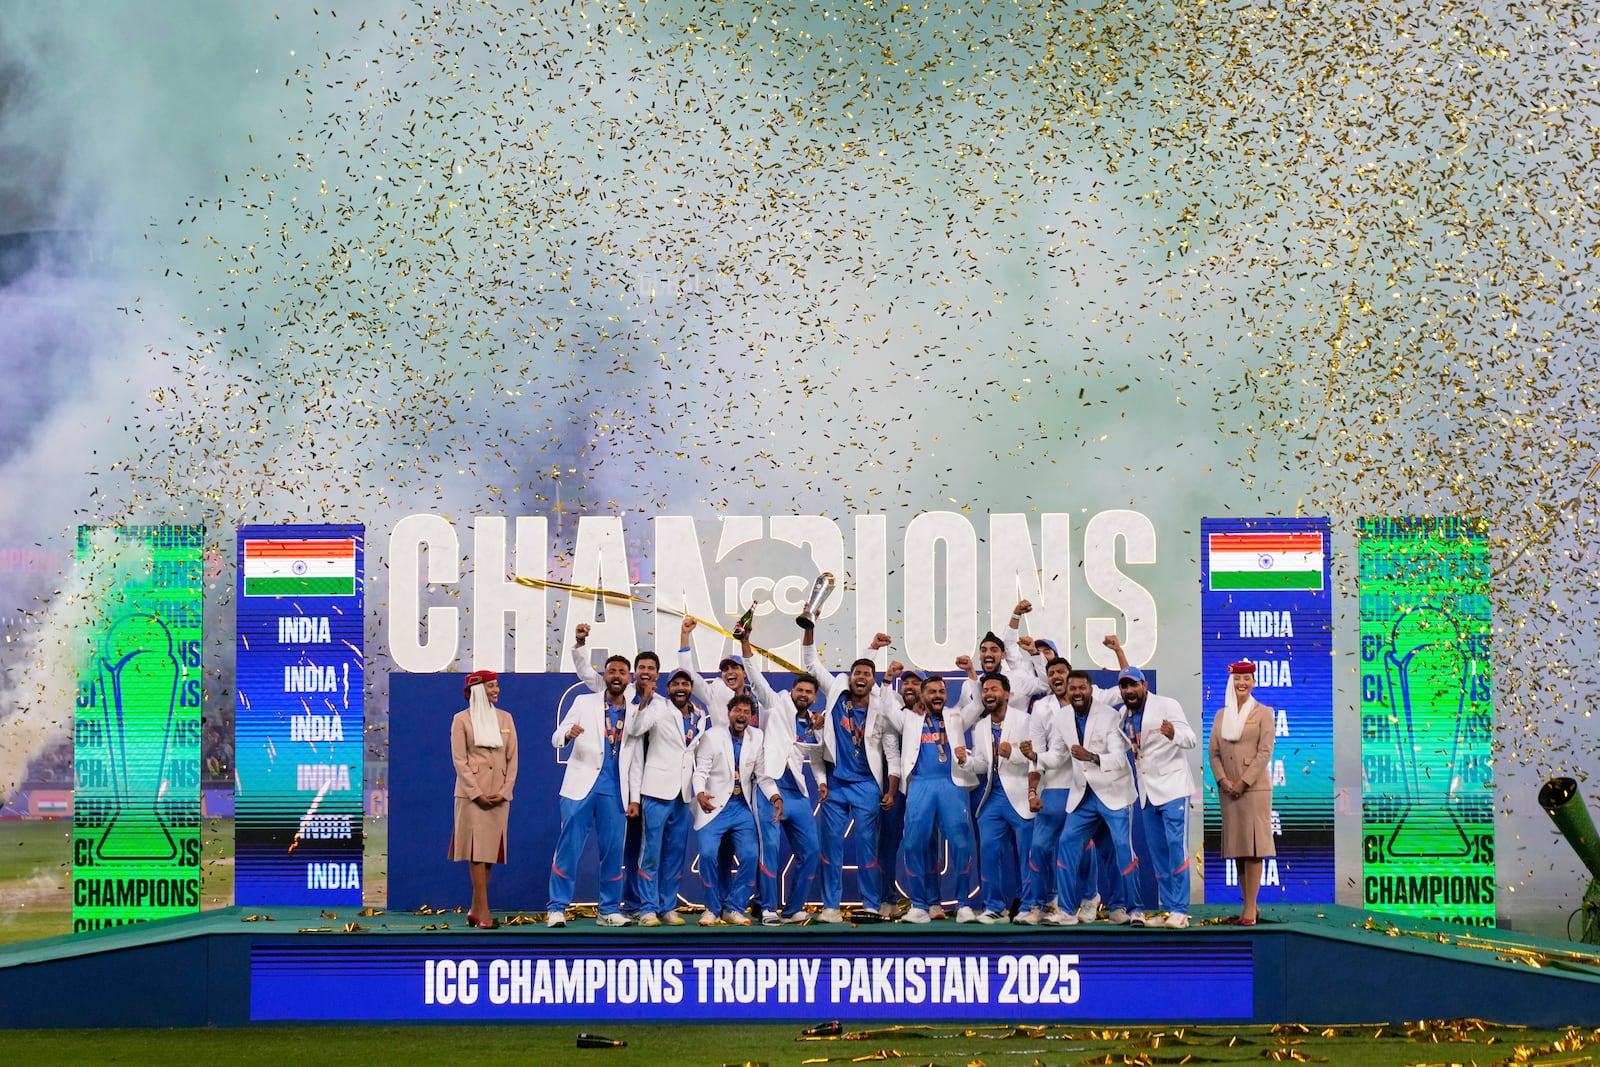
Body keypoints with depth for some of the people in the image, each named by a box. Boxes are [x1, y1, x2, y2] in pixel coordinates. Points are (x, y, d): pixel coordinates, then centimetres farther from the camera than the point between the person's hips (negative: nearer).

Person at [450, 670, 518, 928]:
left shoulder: (505, 718, 12)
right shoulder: (462, 720, 1)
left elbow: (512, 759, 9)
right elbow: (459, 759, -4)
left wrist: (504, 791, -4)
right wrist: (477, 793, -12)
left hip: (499, 795, 4)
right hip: (472, 793, -4)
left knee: (491, 849, 3)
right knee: (477, 849, -9)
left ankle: (475, 910, 9)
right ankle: (483, 912, -13)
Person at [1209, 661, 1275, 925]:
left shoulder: (1263, 713, 1)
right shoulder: (1221, 715, 14)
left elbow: (1265, 752, -7)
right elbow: (1214, 752, 9)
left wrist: (1243, 782, -14)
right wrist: (1223, 780, -7)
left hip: (1254, 787, -5)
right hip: (1228, 789, 5)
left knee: (1252, 847, -7)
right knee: (1236, 848, 5)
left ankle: (1250, 908, -9)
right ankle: (1248, 904, 10)